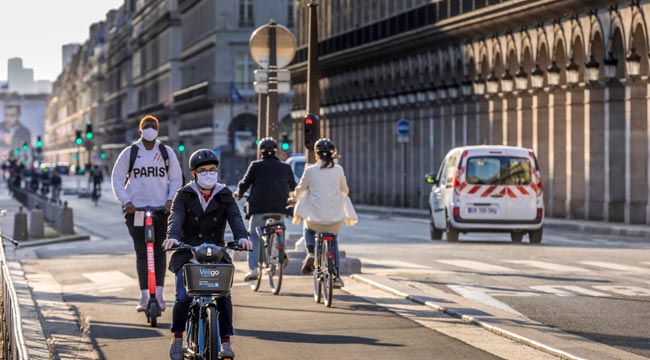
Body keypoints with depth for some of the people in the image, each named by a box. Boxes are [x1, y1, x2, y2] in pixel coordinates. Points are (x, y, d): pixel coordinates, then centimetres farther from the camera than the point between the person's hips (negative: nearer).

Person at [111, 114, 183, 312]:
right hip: (136, 209, -1)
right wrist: (125, 201, -8)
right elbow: (117, 178, 5)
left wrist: (171, 200, -6)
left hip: (161, 209, 1)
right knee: (142, 253, -2)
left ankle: (158, 294, 3)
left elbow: (176, 179, 10)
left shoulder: (167, 152, 8)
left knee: (159, 252, -1)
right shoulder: (130, 152, 5)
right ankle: (144, 296, -3)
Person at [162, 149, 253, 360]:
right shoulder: (184, 195, 3)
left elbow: (235, 218, -10)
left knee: (223, 295, -17)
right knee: (183, 297, -16)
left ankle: (225, 341, -5)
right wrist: (172, 237, -36)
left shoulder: (224, 195, 6)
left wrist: (241, 237, -32)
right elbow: (176, 217, -15)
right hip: (187, 255, -1)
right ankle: (177, 338, 5)